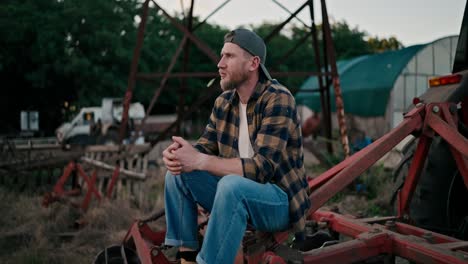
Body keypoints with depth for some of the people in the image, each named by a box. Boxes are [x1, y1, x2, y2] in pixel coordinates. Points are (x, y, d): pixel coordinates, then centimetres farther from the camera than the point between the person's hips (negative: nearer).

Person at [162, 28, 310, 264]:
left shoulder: (278, 100, -20)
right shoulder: (224, 102, 3)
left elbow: (262, 167, -28)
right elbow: (205, 147, 5)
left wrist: (199, 161, -31)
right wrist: (179, 153, -20)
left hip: (279, 200, -7)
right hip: (238, 193, 7)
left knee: (232, 185, -36)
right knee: (178, 172, -6)